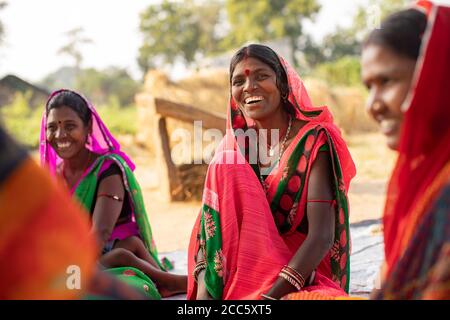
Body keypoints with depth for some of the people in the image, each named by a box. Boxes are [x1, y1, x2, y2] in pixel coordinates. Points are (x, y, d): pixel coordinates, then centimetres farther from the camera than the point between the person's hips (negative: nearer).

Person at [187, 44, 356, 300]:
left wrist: (271, 295, -28)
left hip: (303, 278, -6)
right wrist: (204, 286, -20)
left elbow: (322, 235, -18)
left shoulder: (313, 140, -9)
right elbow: (209, 223, -2)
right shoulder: (232, 148, 5)